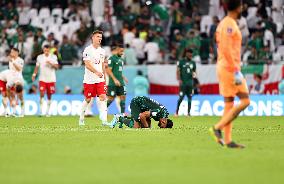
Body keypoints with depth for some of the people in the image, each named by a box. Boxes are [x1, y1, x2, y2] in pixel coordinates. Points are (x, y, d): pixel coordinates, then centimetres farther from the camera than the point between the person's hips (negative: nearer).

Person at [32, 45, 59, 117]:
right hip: (42, 79, 0)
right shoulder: (39, 57, 4)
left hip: (51, 79, 0)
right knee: (42, 94, -14)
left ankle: (48, 111, 16)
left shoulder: (53, 57, 0)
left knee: (49, 96, 5)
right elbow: (37, 67, 10)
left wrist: (51, 64, -24)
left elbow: (56, 67, -7)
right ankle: (41, 111, -12)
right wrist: (34, 74, -2)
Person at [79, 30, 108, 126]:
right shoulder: (88, 50, -8)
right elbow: (87, 64, -17)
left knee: (103, 97, -9)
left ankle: (104, 120, -14)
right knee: (88, 99, 3)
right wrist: (96, 72, -31)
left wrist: (105, 79, 19)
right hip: (89, 80, -5)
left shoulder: (102, 51, 13)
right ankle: (81, 118, 22)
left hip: (100, 79, 5)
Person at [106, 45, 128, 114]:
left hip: (121, 83, 8)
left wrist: (123, 77, 12)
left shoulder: (120, 59, 16)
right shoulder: (112, 58, -10)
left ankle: (122, 113, 3)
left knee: (123, 97, 2)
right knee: (111, 98, -3)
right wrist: (115, 80, -21)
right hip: (113, 84, -8)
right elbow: (108, 70, -16)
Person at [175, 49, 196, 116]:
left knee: (190, 98, 2)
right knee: (181, 97, -10)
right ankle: (177, 111, -1)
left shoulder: (193, 63, 14)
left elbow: (194, 71, 20)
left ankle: (188, 112, 7)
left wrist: (194, 74, -4)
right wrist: (179, 79, -12)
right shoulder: (181, 62, 1)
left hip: (190, 82, 4)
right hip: (183, 82, -4)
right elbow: (178, 71, -1)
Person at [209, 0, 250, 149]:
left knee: (229, 104, 8)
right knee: (245, 101, -8)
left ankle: (227, 140, 6)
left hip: (223, 68, 10)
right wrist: (236, 71, -22)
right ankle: (218, 128, -11)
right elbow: (227, 50, -22)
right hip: (230, 68, -10)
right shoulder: (229, 24, -13)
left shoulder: (223, 24, 17)